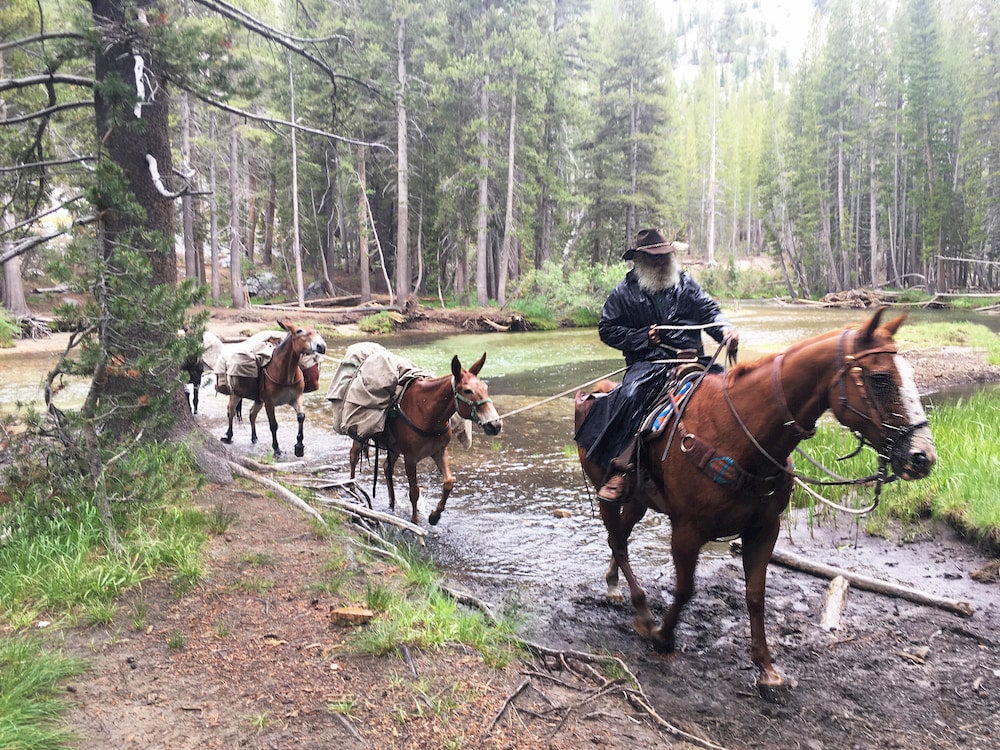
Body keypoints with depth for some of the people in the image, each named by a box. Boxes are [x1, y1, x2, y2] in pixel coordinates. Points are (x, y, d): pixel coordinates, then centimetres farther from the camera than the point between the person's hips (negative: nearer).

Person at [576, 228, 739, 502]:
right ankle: (619, 470, -28)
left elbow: (710, 311, 11)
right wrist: (644, 338, -5)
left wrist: (725, 329, -12)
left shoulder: (687, 284, 18)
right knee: (630, 396, -32)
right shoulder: (624, 292, 11)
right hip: (648, 363, -3)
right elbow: (607, 329, 9)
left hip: (692, 360, 3)